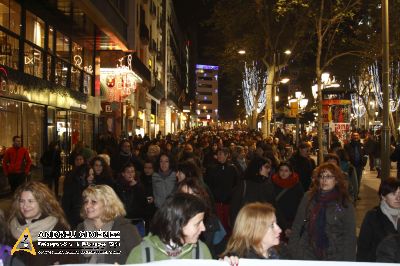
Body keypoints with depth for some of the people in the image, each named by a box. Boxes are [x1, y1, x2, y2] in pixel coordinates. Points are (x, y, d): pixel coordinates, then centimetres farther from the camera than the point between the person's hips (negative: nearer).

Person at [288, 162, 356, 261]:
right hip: (306, 254, 2)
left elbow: (350, 235, -2)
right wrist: (293, 251, -1)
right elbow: (297, 226, 4)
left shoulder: (345, 203, -3)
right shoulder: (308, 197, 2)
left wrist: (348, 260, -9)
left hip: (334, 256, -1)